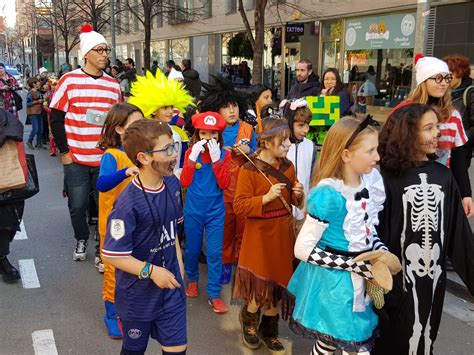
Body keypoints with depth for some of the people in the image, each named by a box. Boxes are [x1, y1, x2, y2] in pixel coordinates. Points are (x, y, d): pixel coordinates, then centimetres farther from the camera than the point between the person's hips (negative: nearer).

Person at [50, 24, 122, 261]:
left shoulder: (113, 85, 7)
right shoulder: (69, 80, -3)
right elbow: (56, 118, -2)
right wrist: (64, 151, -4)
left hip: (106, 160, 2)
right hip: (76, 160, -2)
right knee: (77, 206, 9)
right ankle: (81, 240, 34)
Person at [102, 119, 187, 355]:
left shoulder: (172, 184, -4)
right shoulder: (128, 203, -26)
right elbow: (111, 255, -22)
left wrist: (178, 266, 9)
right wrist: (151, 271, -22)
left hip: (171, 285, 5)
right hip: (138, 293, -5)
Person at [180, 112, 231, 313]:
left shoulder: (224, 154, -4)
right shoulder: (191, 152, -3)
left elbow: (224, 184, -14)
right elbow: (184, 182, -12)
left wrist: (216, 159, -22)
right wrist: (193, 158, -22)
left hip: (215, 212, -1)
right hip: (193, 211, 1)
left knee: (215, 253, 0)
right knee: (192, 249, 15)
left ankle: (214, 294, 11)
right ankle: (192, 279, 41)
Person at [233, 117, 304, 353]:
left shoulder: (288, 166, 4)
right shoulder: (249, 170, -15)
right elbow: (239, 206, -17)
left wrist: (298, 194, -8)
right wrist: (266, 198, -27)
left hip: (283, 234, 6)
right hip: (259, 236, -6)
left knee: (278, 285, 14)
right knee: (260, 286, 0)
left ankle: (269, 331, 33)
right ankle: (249, 324, 31)